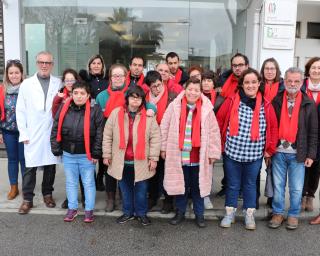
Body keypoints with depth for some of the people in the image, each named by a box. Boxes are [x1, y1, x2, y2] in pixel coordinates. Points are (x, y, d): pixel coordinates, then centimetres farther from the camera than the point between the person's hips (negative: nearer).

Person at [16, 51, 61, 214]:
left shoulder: (58, 84, 4)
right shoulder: (26, 84, 3)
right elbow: (20, 110, 3)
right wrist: (23, 133, -2)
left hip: (53, 133, 1)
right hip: (33, 135, -1)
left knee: (50, 165, 10)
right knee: (30, 167, 2)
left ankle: (47, 194, 28)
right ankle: (27, 199, 16)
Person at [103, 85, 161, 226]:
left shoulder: (149, 116, -5)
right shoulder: (116, 113, -2)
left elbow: (155, 138, -4)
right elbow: (107, 136, 2)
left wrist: (153, 158, -7)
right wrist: (106, 155, 2)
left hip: (141, 161, -1)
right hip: (121, 161, 2)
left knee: (141, 189, 10)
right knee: (125, 188, 16)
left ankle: (141, 213, 30)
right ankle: (128, 212, 34)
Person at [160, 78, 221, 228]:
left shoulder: (207, 109, -5)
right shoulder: (174, 106, -4)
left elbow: (214, 132, -1)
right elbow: (164, 128, 3)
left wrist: (213, 153, -2)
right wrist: (163, 147, 3)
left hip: (198, 157, 0)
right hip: (178, 155, 1)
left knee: (198, 186, 13)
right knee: (180, 185, 15)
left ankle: (199, 214, 28)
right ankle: (180, 212, 32)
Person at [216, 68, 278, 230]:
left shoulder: (266, 105, -3)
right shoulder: (231, 101, -7)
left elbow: (273, 128, 4)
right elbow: (220, 121, 0)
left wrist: (269, 150, 4)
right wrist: (221, 143, 2)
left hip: (254, 155, 1)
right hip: (232, 152, -1)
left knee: (250, 185, 17)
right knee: (232, 184, 13)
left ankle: (249, 214, 31)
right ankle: (230, 213, 29)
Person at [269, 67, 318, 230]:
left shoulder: (309, 104, 0)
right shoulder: (276, 101, 1)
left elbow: (313, 132, 2)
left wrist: (311, 154, -2)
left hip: (298, 153, -1)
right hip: (278, 152, 1)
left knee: (296, 188, 7)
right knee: (278, 185, 10)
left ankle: (293, 215, 25)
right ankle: (278, 213, 25)